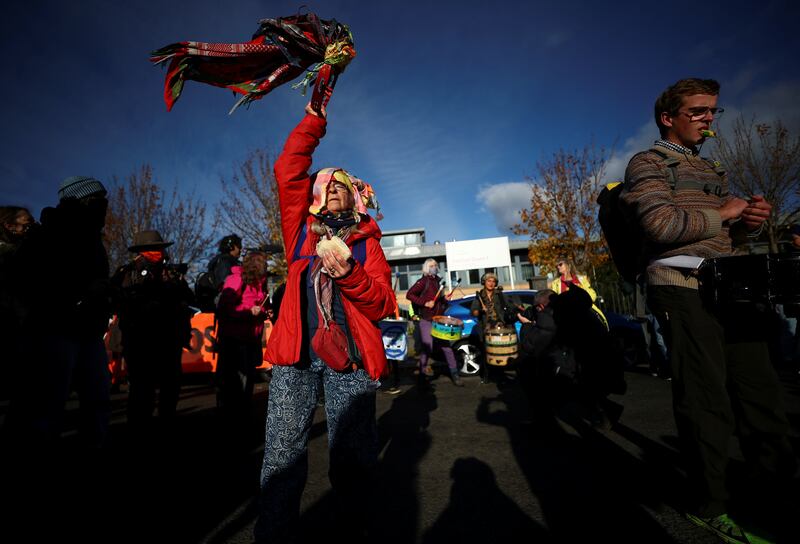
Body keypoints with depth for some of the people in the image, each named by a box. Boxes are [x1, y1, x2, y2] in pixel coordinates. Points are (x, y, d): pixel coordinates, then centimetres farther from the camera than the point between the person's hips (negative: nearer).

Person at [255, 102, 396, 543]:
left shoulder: (366, 242, 11)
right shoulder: (302, 229, 15)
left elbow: (383, 305, 0)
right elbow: (287, 171, 6)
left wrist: (347, 272, -16)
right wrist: (314, 118, 7)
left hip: (349, 358, 0)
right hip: (295, 354, 1)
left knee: (351, 459, 6)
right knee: (282, 456, 2)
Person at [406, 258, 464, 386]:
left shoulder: (438, 281, 16)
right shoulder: (423, 281, -5)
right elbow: (409, 294, -13)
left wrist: (444, 300, 8)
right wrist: (425, 303, -18)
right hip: (426, 320, -6)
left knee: (446, 346, 1)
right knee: (428, 346, -7)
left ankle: (454, 374, 8)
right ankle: (423, 368, 16)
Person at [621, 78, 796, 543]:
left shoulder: (714, 169, 27)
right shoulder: (649, 162, 1)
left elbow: (724, 231, 27)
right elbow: (660, 224, -15)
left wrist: (751, 218, 5)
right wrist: (722, 213, -4)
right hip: (683, 289, -8)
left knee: (761, 391, 11)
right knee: (707, 400, -2)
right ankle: (710, 503, 15)